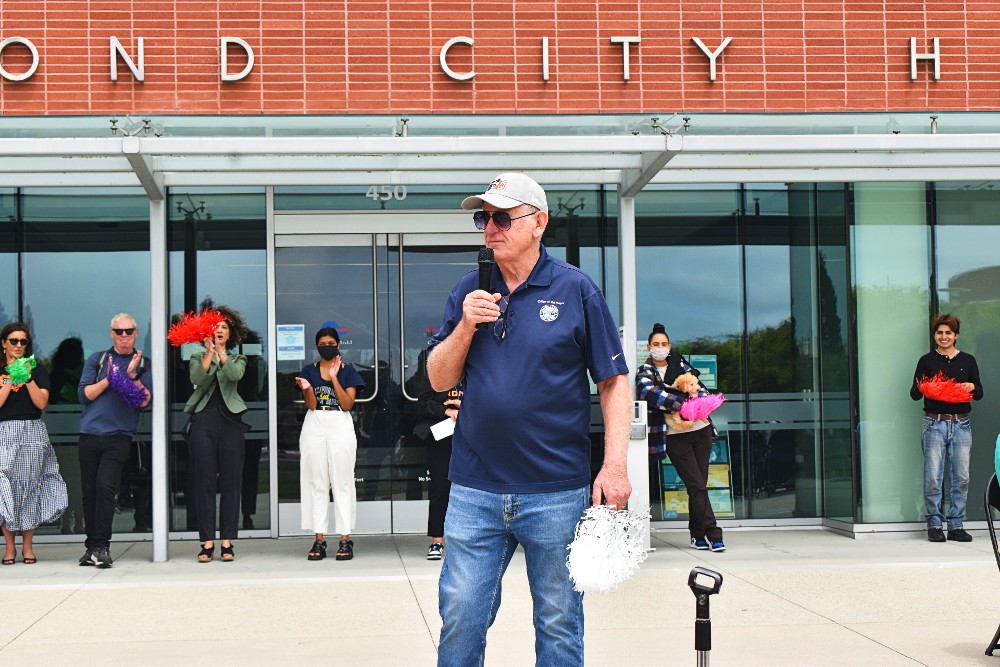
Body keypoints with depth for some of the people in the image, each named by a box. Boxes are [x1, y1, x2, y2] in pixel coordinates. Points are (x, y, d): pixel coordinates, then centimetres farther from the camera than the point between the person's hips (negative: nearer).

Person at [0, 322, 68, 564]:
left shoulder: (38, 369, 9)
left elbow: (41, 402, -2)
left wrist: (28, 378, -11)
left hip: (33, 432, 1)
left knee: (30, 485, -1)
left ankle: (27, 545, 5)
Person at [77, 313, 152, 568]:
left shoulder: (144, 364, 10)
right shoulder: (97, 360, 13)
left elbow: (145, 401, -1)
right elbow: (84, 394, 4)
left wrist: (132, 376, -12)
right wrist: (109, 378, -6)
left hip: (119, 436, -2)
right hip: (90, 435, 2)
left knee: (106, 485, -17)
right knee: (89, 491, 5)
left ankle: (102, 546, -14)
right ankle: (92, 546, 15)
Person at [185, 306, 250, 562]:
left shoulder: (237, 359, 16)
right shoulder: (198, 358, 15)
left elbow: (235, 375, -8)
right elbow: (198, 379, -6)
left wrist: (220, 351, -15)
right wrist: (209, 351, -12)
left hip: (230, 421, 0)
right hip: (203, 421, 0)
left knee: (230, 482, -2)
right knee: (204, 482, -3)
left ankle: (227, 542, 1)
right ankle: (207, 542, -1)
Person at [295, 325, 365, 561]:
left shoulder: (348, 370, 4)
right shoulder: (309, 371, 8)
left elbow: (347, 404, -6)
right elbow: (311, 405, 0)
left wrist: (334, 377, -12)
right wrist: (307, 388, -19)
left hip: (340, 427, -2)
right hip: (314, 428, 2)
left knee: (342, 482, -2)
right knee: (316, 483, 2)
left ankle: (345, 539, -1)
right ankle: (319, 539, 4)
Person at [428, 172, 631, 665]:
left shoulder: (576, 290, -1)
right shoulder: (468, 292, 8)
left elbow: (614, 383, 0)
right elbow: (439, 380, 10)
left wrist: (615, 466, -8)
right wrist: (465, 326, -8)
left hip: (556, 492, -2)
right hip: (475, 492, 3)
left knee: (559, 625, 8)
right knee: (459, 618, 3)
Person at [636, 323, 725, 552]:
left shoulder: (679, 364, 15)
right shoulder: (644, 372, 2)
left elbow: (699, 387, 13)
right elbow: (651, 392, -17)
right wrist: (680, 404, -26)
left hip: (700, 429, 4)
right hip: (675, 436, -4)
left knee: (698, 485, 5)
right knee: (697, 485, -9)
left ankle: (698, 534, 13)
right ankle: (713, 534, -7)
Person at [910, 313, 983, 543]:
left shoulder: (968, 360, 12)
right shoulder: (927, 361, 6)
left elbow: (979, 394, 12)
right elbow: (914, 394, 5)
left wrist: (972, 387, -10)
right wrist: (922, 388, -17)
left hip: (961, 424, 2)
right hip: (934, 423, -2)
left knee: (961, 477, 0)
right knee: (933, 477, -6)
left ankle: (956, 526, 9)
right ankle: (934, 525, 3)